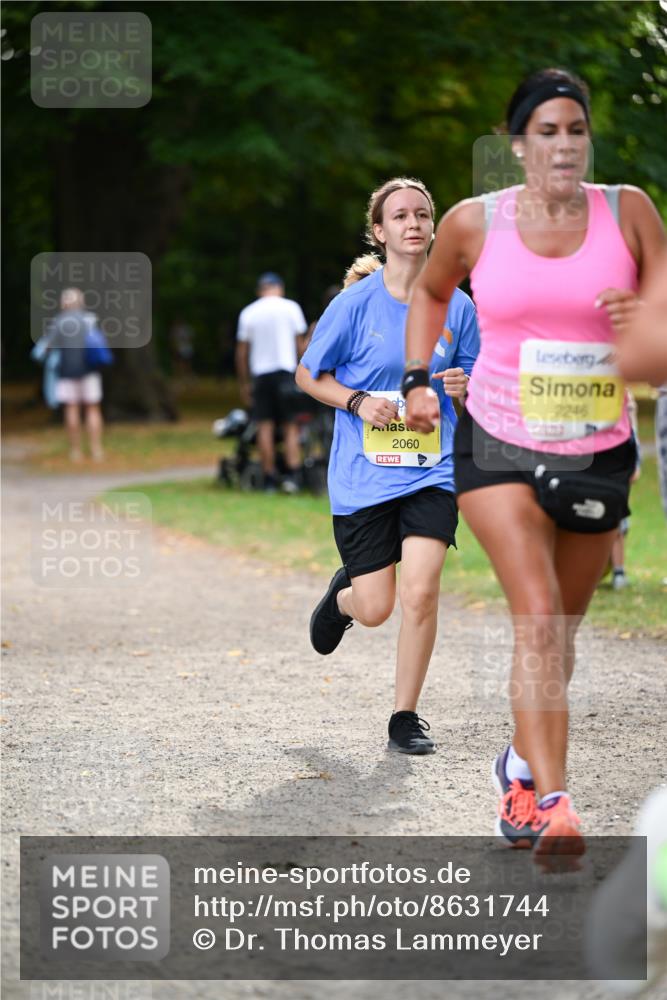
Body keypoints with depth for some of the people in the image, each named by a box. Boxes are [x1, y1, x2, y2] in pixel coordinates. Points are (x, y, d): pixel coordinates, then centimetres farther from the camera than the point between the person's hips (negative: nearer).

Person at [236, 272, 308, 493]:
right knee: (290, 425, 0)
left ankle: (269, 479, 0)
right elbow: (300, 342, 1)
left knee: (265, 426, 2)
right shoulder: (290, 308, 2)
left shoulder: (248, 313, 7)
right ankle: (293, 474, -14)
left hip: (260, 374, 1)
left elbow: (241, 352, 7)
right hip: (286, 370, -1)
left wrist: (244, 384, 14)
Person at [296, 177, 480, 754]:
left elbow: (474, 376, 14)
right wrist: (358, 402, -14)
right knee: (375, 609, 2)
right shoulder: (357, 302, -6)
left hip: (433, 470, 1)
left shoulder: (456, 306, 2)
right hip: (363, 474, -1)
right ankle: (342, 596, 42)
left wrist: (465, 385, -9)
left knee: (421, 593, -15)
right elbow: (308, 375, 3)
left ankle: (405, 718, 2)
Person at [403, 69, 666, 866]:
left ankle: (524, 765, 38)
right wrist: (417, 380, 7)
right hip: (498, 445, -2)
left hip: (596, 453, 2)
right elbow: (430, 291, 17)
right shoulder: (475, 222, -3)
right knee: (537, 615, -18)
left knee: (560, 627, 13)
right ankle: (552, 807, -22)